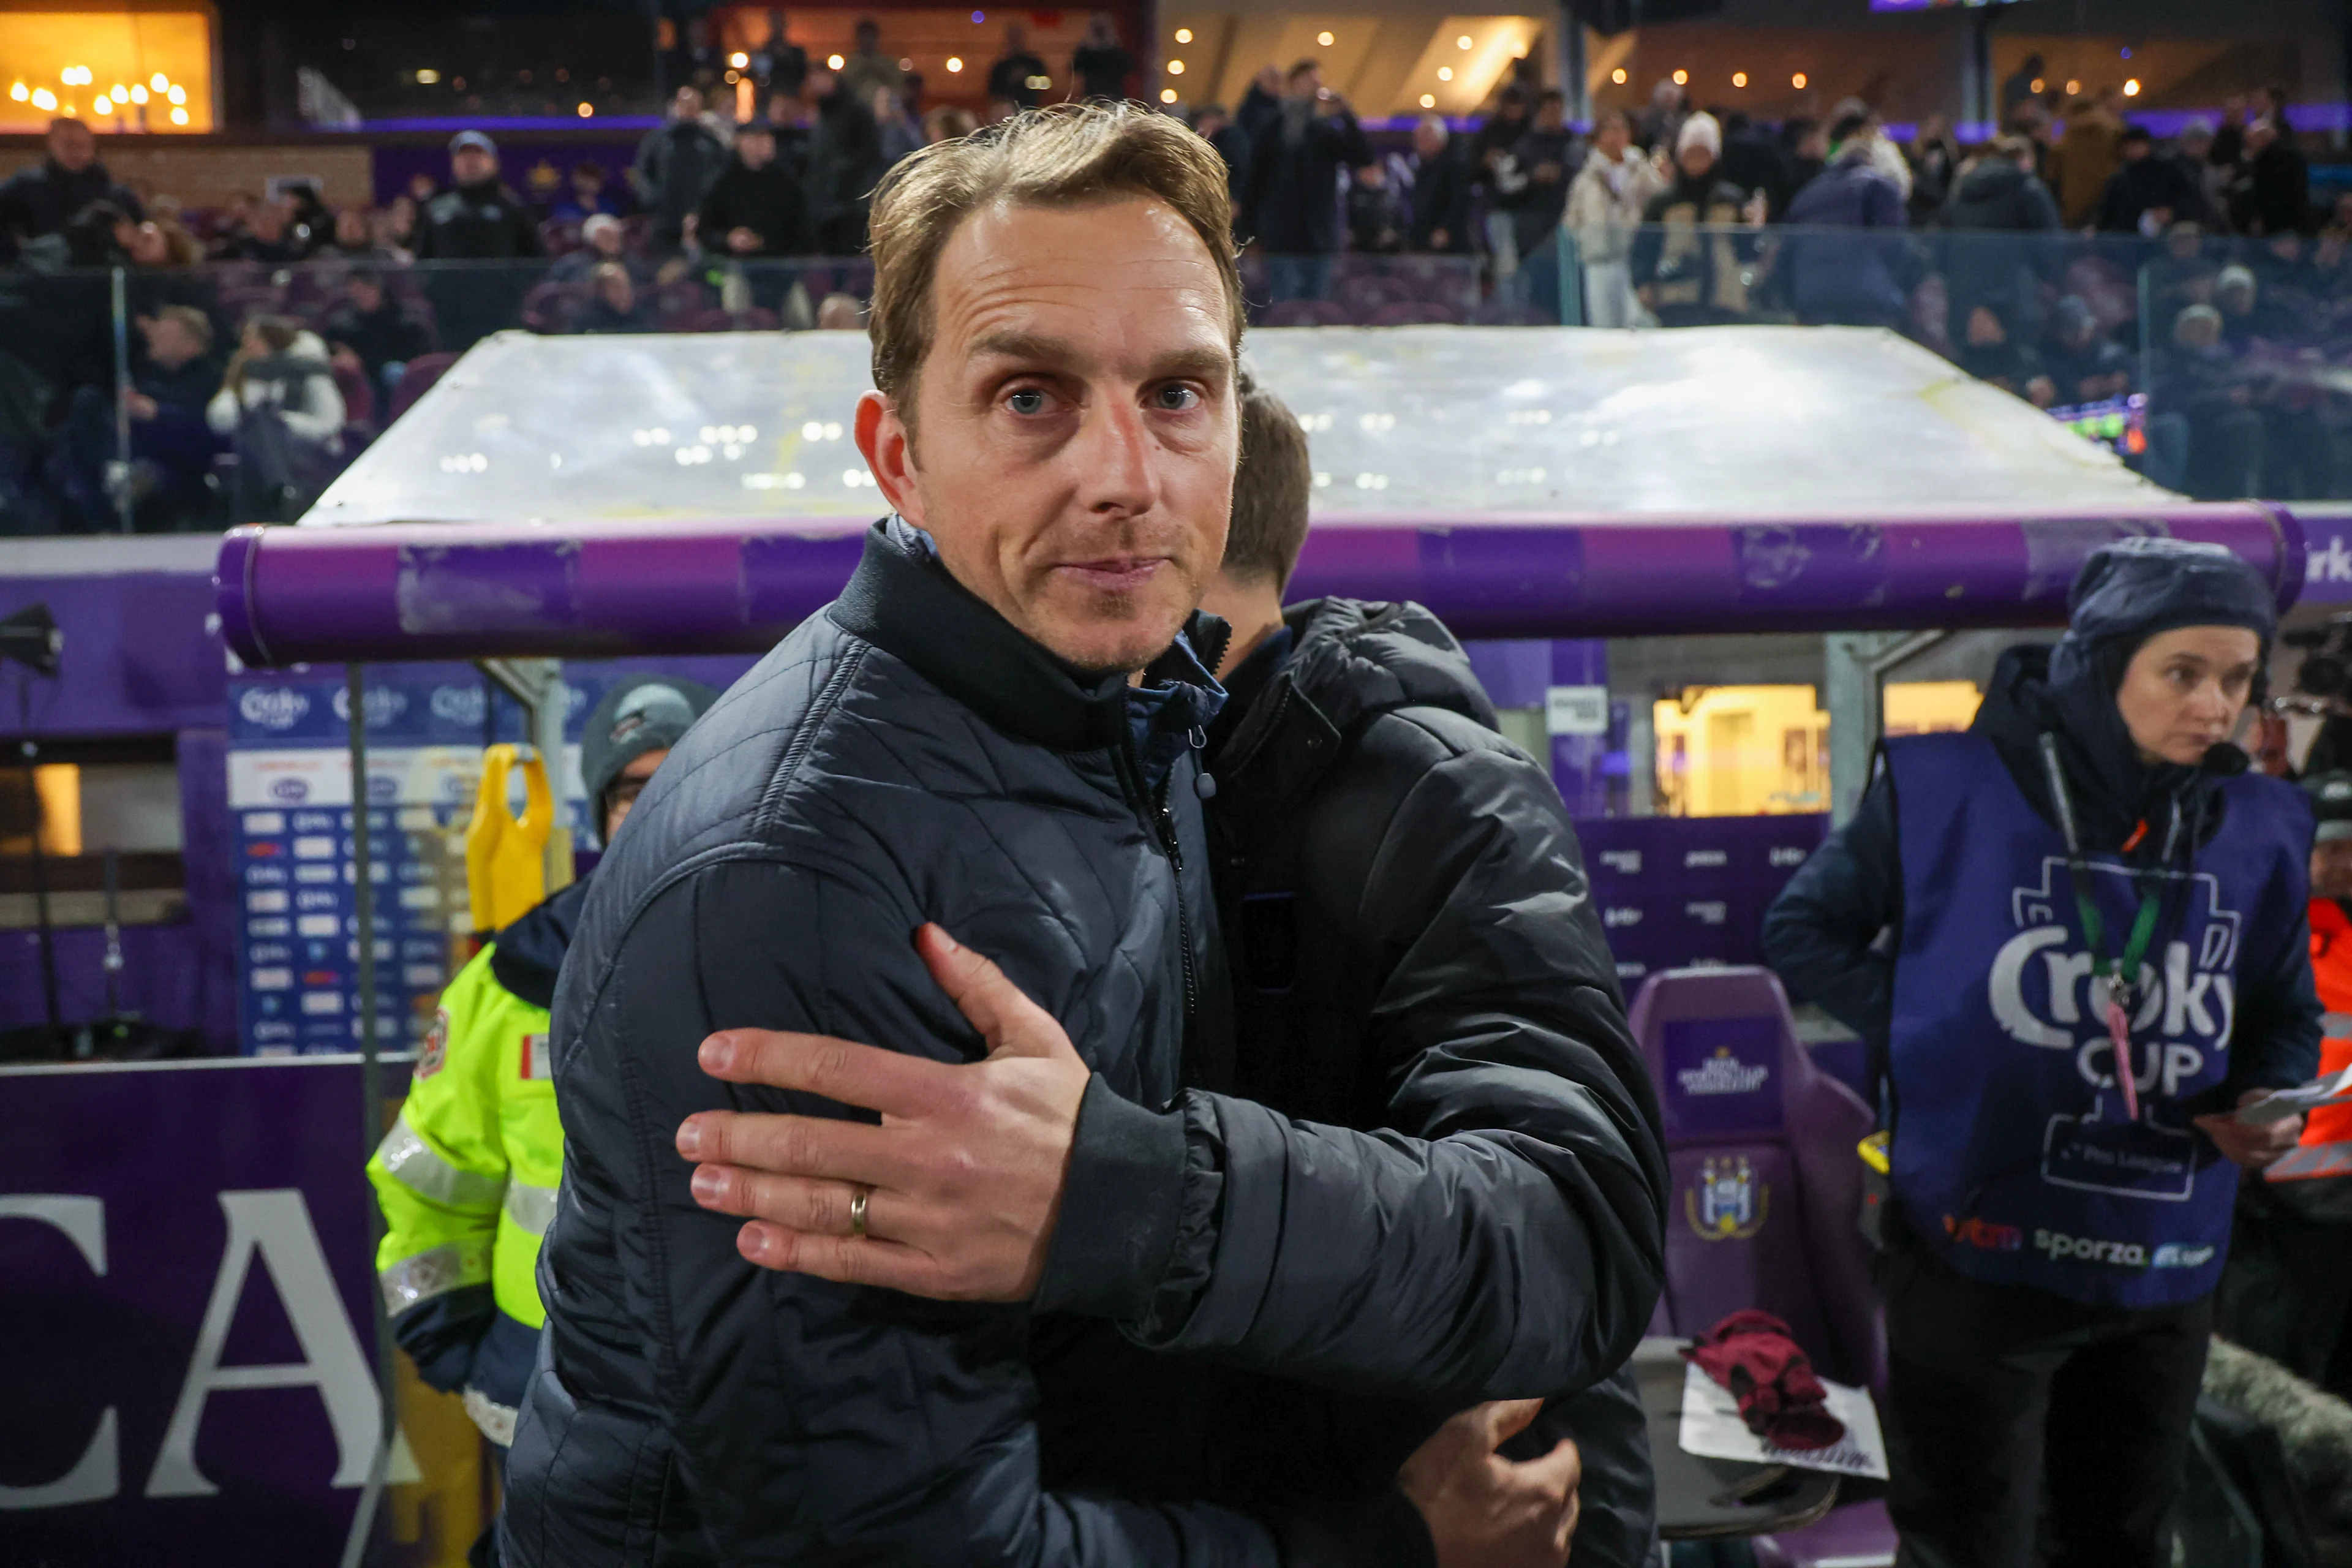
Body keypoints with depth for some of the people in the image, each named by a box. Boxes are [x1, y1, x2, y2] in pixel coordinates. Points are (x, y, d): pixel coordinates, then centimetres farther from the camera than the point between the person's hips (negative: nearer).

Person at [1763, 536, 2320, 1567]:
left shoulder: (2260, 830, 1)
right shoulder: (1951, 789, -12)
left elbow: (2287, 1017, 14)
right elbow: (1802, 932, -3)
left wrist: (2262, 1103, -7)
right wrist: (1927, 1037, -13)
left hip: (2166, 1274, 5)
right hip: (1977, 1257, -4)